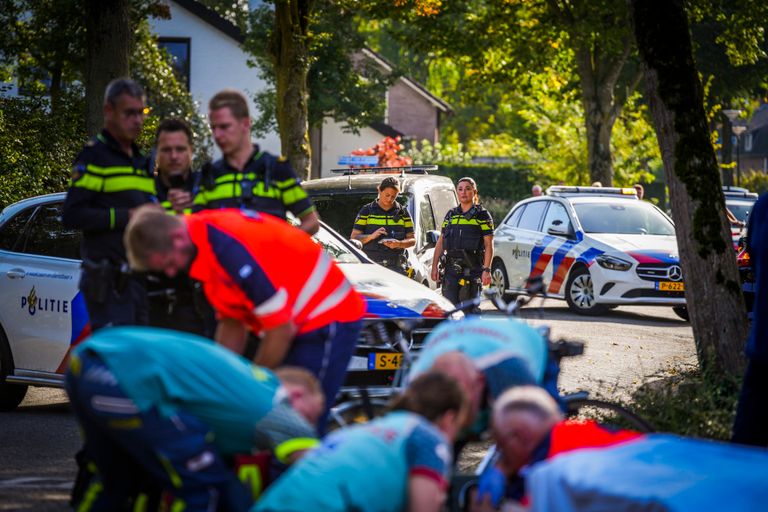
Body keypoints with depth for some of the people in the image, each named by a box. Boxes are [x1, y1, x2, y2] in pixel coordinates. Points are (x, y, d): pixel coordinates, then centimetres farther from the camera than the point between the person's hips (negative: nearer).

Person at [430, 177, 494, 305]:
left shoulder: (482, 215, 3)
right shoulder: (451, 215, 16)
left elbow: (489, 245, -3)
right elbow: (440, 242, 16)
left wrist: (487, 270, -12)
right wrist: (435, 265, 7)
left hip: (472, 269, -3)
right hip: (451, 268, 3)